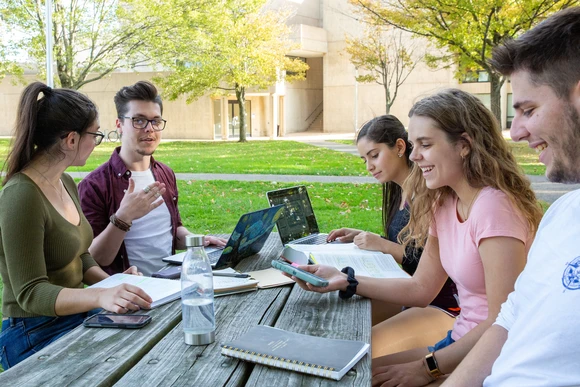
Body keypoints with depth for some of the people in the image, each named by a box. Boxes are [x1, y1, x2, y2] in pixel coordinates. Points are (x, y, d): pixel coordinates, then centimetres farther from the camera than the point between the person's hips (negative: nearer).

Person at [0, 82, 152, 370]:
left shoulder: (66, 183, 7)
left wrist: (112, 285, -3)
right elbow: (30, 292, -21)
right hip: (35, 335, -8)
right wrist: (100, 296, -36)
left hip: (74, 318, 8)